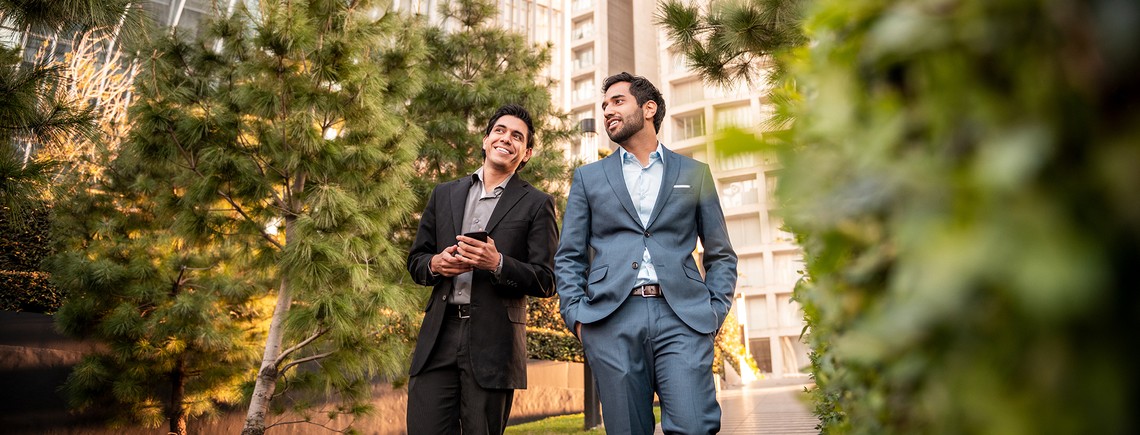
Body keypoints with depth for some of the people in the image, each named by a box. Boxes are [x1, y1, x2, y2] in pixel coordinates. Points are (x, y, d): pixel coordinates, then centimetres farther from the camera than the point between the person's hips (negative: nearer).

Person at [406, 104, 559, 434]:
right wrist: (435, 264, -5)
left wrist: (498, 264, -17)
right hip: (438, 337, 3)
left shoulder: (536, 204, 4)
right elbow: (415, 260, 18)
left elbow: (545, 282, 0)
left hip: (493, 343, -2)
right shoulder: (444, 194, 15)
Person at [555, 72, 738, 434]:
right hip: (612, 322, 1)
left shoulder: (694, 174, 15)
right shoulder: (589, 178, 16)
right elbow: (568, 257, 14)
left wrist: (715, 312, 2)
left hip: (682, 319, 0)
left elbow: (721, 255, 16)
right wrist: (577, 315, 0)